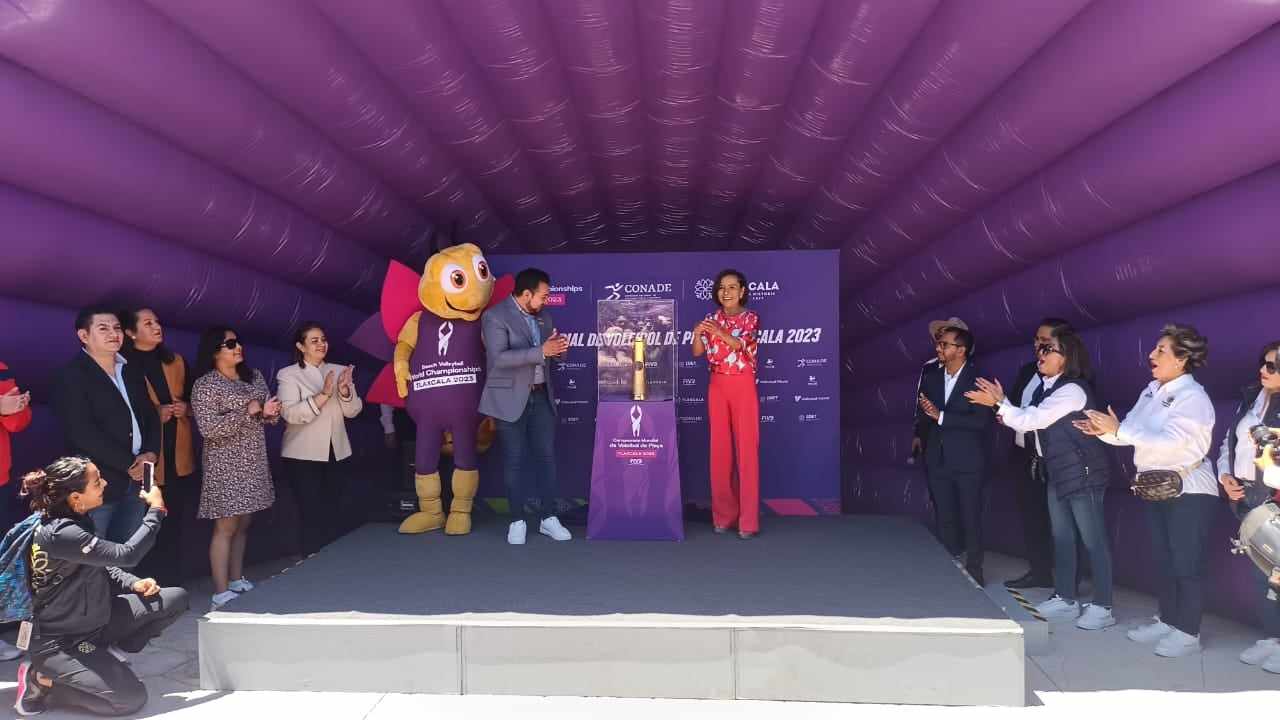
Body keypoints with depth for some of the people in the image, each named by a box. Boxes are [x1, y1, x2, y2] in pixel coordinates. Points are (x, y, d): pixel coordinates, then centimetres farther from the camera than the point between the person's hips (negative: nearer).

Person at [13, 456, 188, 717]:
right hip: (60, 642, -9)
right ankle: (40, 682, 1)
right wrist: (155, 510, -19)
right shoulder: (60, 534, -29)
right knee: (132, 698, -15)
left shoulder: (78, 519, 1)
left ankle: (109, 655, 6)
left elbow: (102, 566, 13)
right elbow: (125, 555, -30)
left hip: (94, 620, 9)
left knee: (176, 599, 0)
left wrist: (134, 584, -5)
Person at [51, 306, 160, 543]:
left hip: (136, 479, 6)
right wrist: (129, 464, -15)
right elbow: (82, 432, -17)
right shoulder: (71, 376, -8)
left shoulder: (132, 370, 14)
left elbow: (150, 415, 15)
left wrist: (150, 453, -4)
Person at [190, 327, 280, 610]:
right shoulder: (205, 385, -10)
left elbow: (266, 416, 18)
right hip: (225, 466, -6)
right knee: (226, 527, -6)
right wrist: (247, 411, -18)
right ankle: (221, 592, -3)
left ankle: (237, 580, 22)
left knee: (243, 524, 12)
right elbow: (209, 428, -19)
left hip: (253, 462, 6)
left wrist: (269, 413, -6)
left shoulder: (254, 376, 10)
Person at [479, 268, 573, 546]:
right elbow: (498, 358, -23)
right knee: (514, 460, 2)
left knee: (547, 456, 6)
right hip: (510, 398, -6)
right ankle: (518, 520, 12)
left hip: (541, 396, 6)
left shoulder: (543, 317, 9)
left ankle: (548, 517, 15)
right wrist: (541, 351, -27)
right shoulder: (495, 316, -12)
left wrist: (556, 348, -7)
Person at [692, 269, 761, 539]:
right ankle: (724, 514, 14)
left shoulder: (750, 318, -2)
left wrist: (718, 332, -36)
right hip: (717, 386, 4)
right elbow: (697, 352, -1)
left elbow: (740, 345, -20)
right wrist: (697, 334, -22)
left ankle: (748, 519, -3)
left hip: (743, 386, -4)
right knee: (720, 448, 5)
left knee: (746, 448, -5)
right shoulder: (711, 319, 9)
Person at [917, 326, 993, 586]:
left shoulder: (978, 379, -9)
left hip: (967, 461, -5)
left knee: (971, 518, 5)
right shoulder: (932, 378, 8)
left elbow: (981, 420, -18)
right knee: (944, 519, 12)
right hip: (938, 460, 5)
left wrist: (941, 416, -21)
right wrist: (926, 410, -11)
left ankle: (973, 571, 18)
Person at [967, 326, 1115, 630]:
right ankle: (1065, 599, 24)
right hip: (1057, 473, 10)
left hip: (1082, 473, -10)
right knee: (1061, 537, 14)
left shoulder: (1073, 390, -18)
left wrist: (999, 403, -19)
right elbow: (1030, 424, 11)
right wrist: (1005, 410, -2)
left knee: (1093, 540, -2)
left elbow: (1034, 419, -22)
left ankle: (1102, 607, 5)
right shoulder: (1045, 387, 10)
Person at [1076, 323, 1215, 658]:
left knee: (1186, 562, -1)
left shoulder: (1193, 397, -17)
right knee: (1163, 558, 15)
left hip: (1188, 491, -8)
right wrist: (1104, 430, -16)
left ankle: (1188, 632, 8)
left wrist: (1118, 431, -31)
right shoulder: (1152, 391, 8)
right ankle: (1167, 621, 27)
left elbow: (1171, 442, -29)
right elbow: (1131, 429, 4)